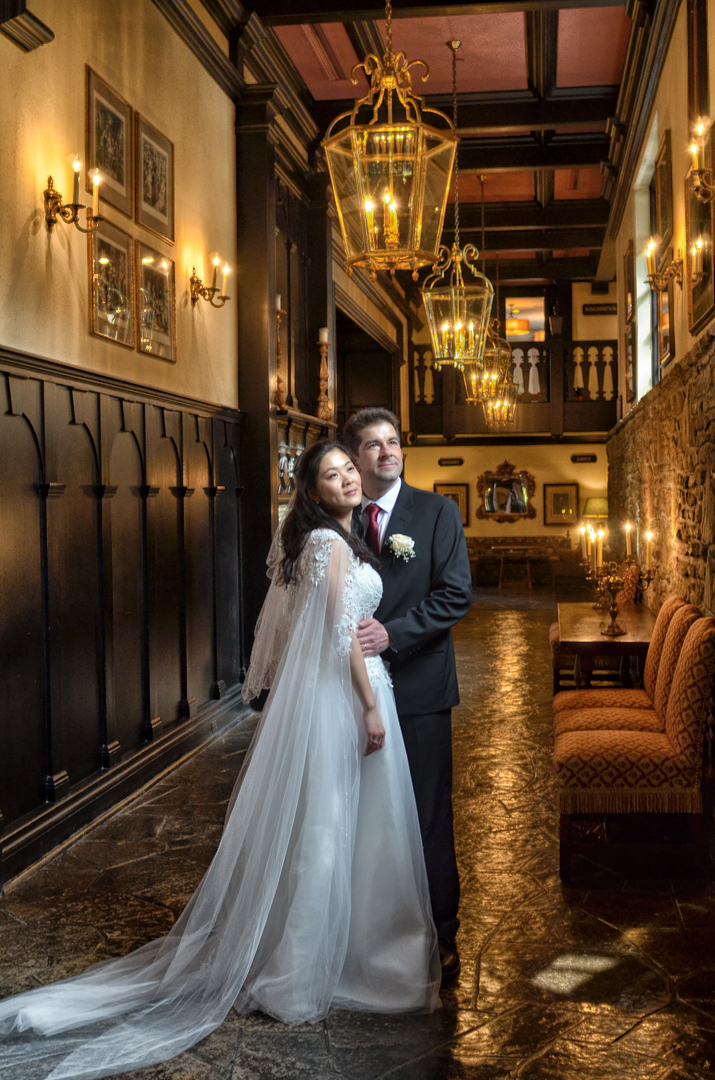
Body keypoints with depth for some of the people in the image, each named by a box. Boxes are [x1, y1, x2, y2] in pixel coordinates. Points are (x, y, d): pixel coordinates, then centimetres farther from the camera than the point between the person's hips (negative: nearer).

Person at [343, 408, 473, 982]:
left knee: (429, 816, 4)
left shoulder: (438, 511, 0)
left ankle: (440, 935, 17)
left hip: (417, 684, -2)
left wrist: (392, 633, -17)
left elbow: (456, 594, -8)